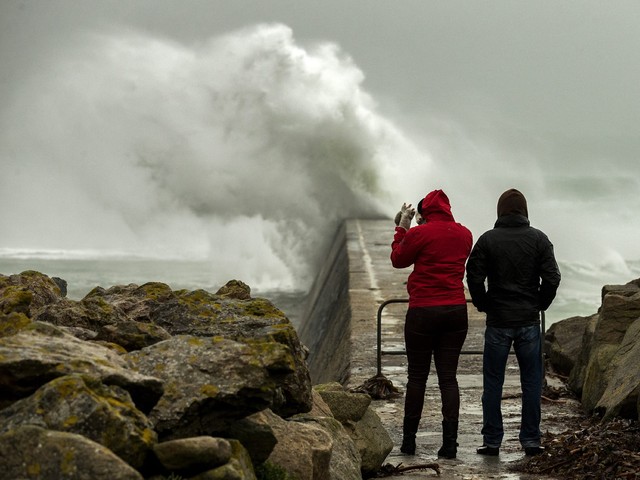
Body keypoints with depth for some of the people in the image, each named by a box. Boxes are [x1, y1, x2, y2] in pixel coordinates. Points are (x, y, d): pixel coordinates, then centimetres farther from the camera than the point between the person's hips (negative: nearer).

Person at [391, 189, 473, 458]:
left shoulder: (419, 234, -11)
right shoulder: (464, 235, 5)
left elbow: (398, 260, 4)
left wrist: (402, 227, 12)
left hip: (423, 312, -4)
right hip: (456, 312, 4)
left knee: (417, 376, 6)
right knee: (448, 376, 5)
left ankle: (409, 440, 12)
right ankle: (449, 442, -1)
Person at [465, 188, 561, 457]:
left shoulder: (487, 240, -4)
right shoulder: (538, 239, -1)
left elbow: (474, 277, -8)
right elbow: (552, 278, -5)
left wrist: (484, 305, 6)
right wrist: (539, 305, 8)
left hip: (497, 322, -1)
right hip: (529, 322, 1)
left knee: (492, 383, 7)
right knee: (531, 382, 8)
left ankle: (492, 441, 8)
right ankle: (530, 441, 8)